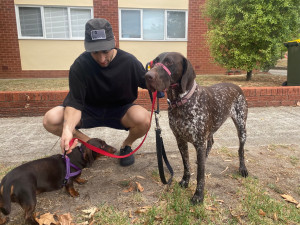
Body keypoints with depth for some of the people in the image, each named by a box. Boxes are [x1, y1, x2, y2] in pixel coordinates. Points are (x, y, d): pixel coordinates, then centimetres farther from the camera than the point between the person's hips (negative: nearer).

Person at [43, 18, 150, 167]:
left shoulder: (129, 62, -18)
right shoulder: (79, 66, -19)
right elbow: (75, 102, -21)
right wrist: (68, 129, -40)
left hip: (120, 111, -1)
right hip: (89, 111, 1)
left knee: (143, 118, -35)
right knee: (50, 120, -22)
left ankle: (127, 145, 2)